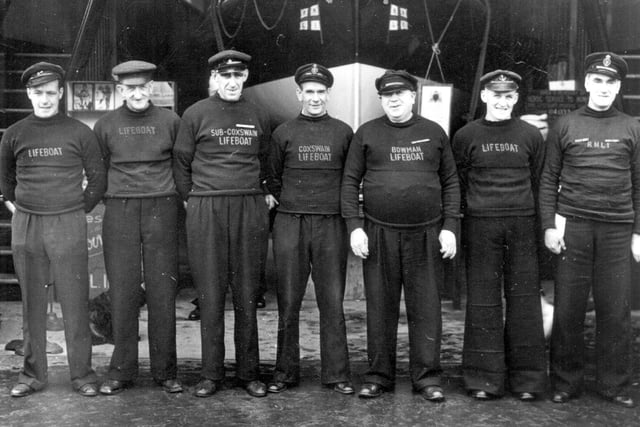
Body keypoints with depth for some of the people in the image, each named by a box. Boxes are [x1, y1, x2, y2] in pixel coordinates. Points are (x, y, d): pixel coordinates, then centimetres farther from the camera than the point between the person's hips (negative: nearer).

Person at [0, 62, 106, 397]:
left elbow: (98, 178, 7)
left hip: (68, 225, -2)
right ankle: (33, 373, 17)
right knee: (32, 302, 7)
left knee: (75, 301, -1)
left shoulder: (79, 133, 1)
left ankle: (82, 373, 8)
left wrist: (80, 208, 3)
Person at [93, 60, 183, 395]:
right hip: (119, 212, 1)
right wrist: (107, 197, 10)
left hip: (161, 210, -1)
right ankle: (121, 370, 10)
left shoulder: (170, 121, 5)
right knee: (122, 291, 1)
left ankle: (165, 370, 8)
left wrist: (176, 196, 9)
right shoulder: (105, 125, 8)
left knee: (162, 291, 0)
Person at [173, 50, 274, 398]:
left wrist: (263, 194, 11)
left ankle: (249, 373, 13)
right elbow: (181, 162, 10)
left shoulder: (259, 117, 13)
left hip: (250, 210, 2)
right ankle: (211, 373, 10)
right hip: (205, 211, -1)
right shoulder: (196, 114, 6)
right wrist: (192, 199, 5)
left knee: (247, 295, 5)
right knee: (210, 295, 1)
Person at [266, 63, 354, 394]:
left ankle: (336, 373, 8)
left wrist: (342, 207, 10)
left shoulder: (343, 132, 7)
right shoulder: (283, 133, 8)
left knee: (332, 301, 1)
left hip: (331, 224, 0)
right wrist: (290, 204, 11)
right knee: (288, 301, 3)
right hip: (290, 224, 1)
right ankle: (285, 371, 13)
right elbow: (273, 179, 16)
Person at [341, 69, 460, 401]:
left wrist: (449, 227, 1)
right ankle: (379, 375, 18)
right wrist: (354, 226, -4)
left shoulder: (434, 133, 9)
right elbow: (350, 182, 5)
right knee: (380, 308, 7)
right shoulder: (366, 134, 6)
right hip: (379, 234, 0)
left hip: (426, 235, 0)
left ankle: (427, 377, 14)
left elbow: (450, 183, 9)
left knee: (426, 308, 4)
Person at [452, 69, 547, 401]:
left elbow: (538, 184, 10)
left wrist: (543, 224, 5)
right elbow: (457, 184, 7)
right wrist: (454, 226, 1)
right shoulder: (465, 136, 6)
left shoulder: (531, 136, 9)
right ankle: (485, 378, 11)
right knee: (483, 301, 2)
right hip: (480, 225, -1)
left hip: (522, 225, 1)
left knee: (524, 299, 3)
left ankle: (527, 379, 12)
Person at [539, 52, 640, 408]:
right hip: (572, 226, -1)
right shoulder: (566, 126, 7)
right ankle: (566, 382, 13)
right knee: (568, 308, 2)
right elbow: (549, 179, 6)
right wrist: (549, 225, -2)